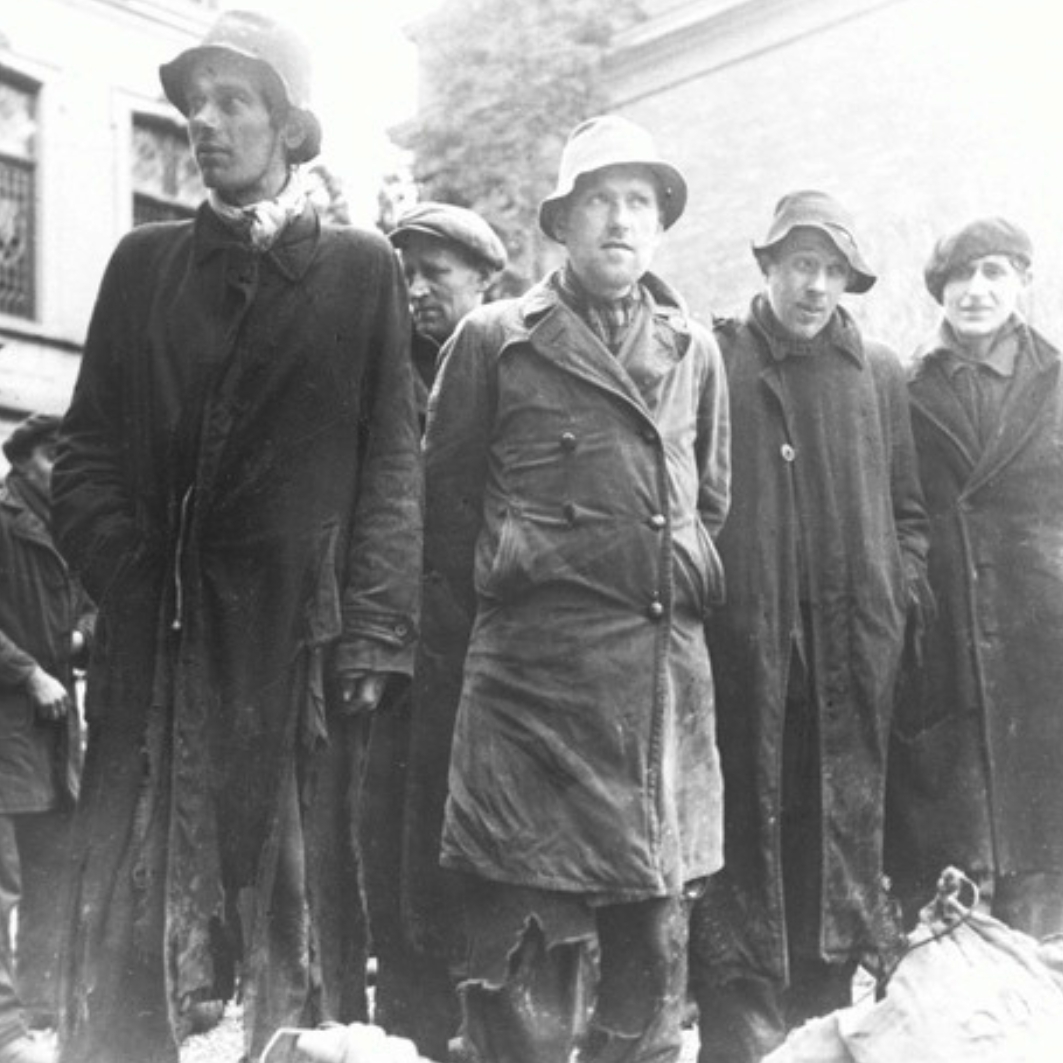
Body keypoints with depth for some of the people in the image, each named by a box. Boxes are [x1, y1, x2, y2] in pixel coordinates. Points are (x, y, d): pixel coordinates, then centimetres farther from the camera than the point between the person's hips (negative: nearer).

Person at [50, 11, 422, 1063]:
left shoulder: (359, 268, 8)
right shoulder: (143, 264, 15)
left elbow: (391, 463, 2)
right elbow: (88, 447, 12)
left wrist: (371, 632, -7)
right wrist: (121, 574, -3)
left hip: (298, 637, -2)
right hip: (153, 640, 2)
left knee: (300, 906, 1)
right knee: (128, 923, 0)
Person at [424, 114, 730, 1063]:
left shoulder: (694, 350, 14)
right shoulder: (496, 340, 2)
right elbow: (445, 495, 6)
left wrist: (678, 590, 15)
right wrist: (504, 600, 8)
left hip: (669, 671, 4)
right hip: (535, 666, -4)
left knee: (654, 938, 11)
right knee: (529, 936, -3)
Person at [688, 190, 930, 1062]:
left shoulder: (879, 375, 13)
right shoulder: (714, 361, 4)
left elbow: (907, 508, 17)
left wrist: (900, 594, 5)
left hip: (852, 645, 3)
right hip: (743, 639, -3)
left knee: (843, 827, 7)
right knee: (748, 821, -2)